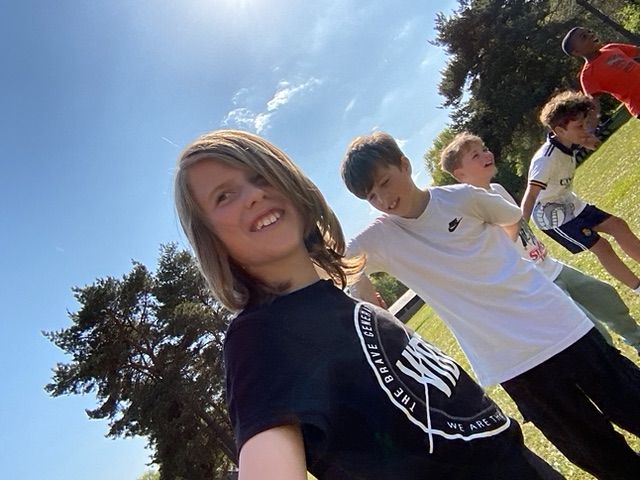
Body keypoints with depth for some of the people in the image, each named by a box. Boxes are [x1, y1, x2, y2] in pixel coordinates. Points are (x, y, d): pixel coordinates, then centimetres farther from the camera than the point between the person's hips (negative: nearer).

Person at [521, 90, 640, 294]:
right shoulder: (547, 158, -31)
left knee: (618, 226, 11)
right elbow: (530, 196, -38)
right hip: (553, 216, -9)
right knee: (601, 247, -6)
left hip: (571, 205, 9)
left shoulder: (567, 146, -7)